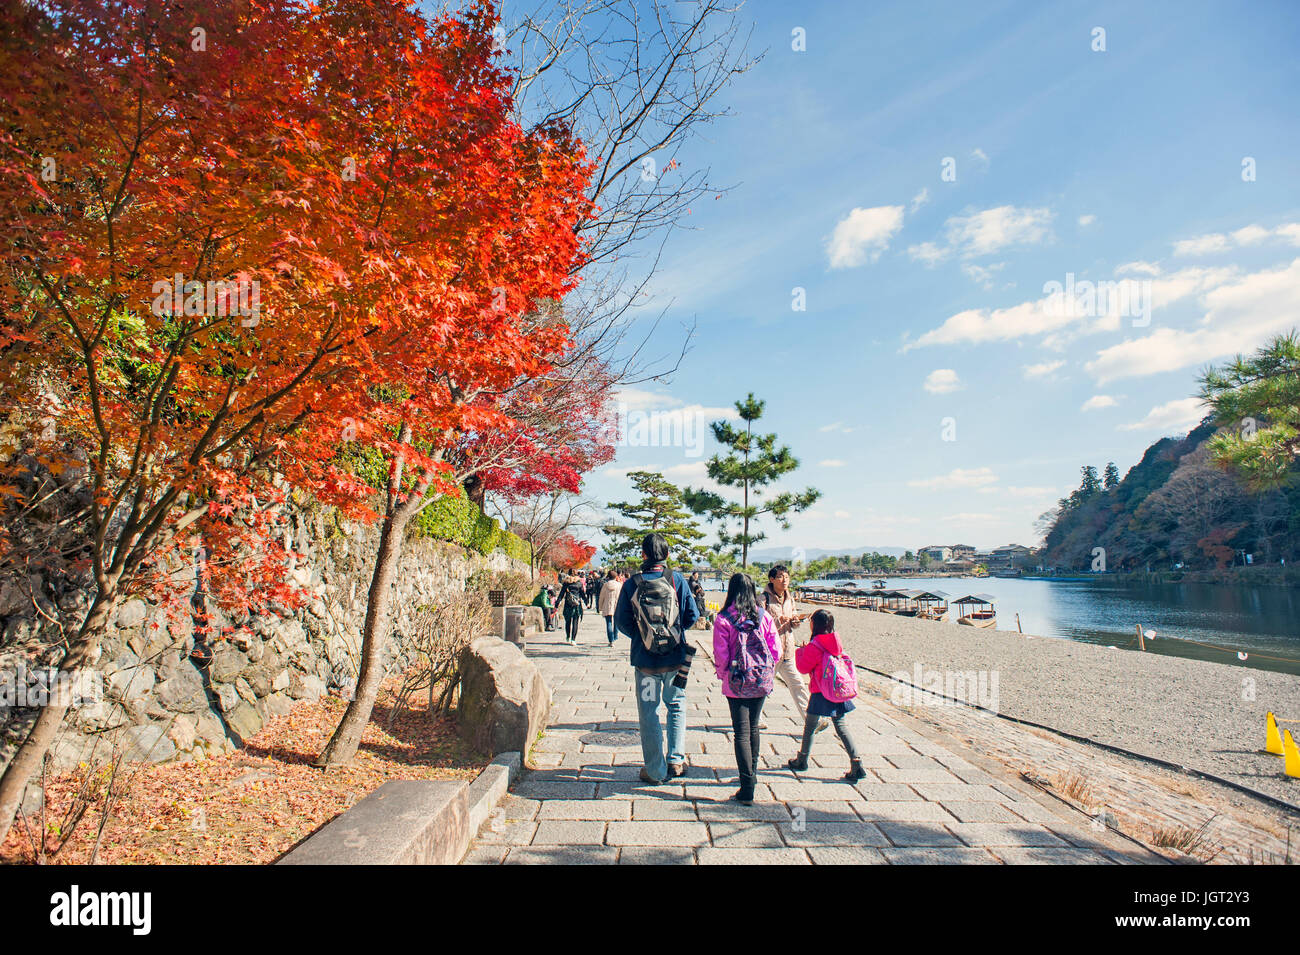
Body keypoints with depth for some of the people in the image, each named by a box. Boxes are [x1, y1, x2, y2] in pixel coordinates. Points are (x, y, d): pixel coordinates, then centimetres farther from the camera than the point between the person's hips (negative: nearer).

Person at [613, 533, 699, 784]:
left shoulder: (631, 584, -8)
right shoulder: (676, 580, -7)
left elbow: (621, 622, -4)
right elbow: (692, 615, -4)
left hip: (645, 659, -1)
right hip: (675, 657, 1)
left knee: (648, 714, 10)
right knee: (676, 705, 21)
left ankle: (655, 771, 18)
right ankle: (676, 760, 21)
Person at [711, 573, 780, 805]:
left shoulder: (723, 619, -12)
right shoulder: (764, 616, -3)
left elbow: (720, 655, -11)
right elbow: (776, 649, -1)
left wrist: (722, 674, 7)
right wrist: (768, 672, 14)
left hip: (737, 683, -3)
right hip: (761, 681, 4)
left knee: (742, 733, 1)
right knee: (753, 729, 20)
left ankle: (747, 788, -2)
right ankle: (752, 774, 35)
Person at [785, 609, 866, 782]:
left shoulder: (814, 646, -18)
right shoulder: (836, 642, 3)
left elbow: (803, 667, -10)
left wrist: (800, 651, 6)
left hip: (821, 693, -6)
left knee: (810, 726, 10)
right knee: (841, 726, 10)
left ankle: (802, 760, 25)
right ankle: (856, 764, 3)